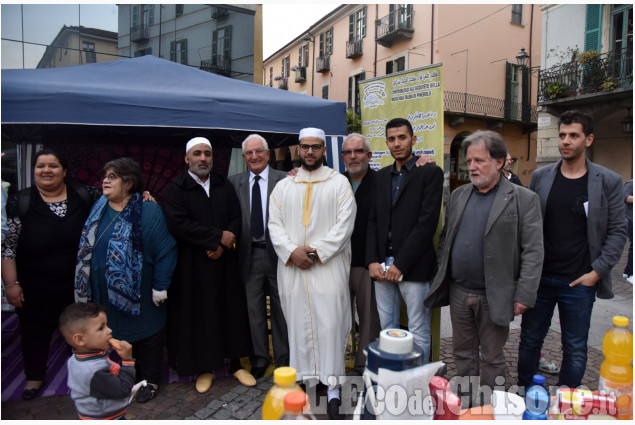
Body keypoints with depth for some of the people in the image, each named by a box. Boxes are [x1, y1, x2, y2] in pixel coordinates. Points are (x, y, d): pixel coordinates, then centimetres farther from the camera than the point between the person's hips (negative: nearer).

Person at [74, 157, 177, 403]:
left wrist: (160, 286, -16)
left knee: (145, 333, 10)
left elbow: (166, 250, -15)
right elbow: (87, 246, 12)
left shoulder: (148, 211, -14)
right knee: (116, 333, 17)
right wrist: (87, 285, 9)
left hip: (139, 293, -5)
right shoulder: (99, 208, 4)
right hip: (106, 293, 6)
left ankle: (150, 380, 29)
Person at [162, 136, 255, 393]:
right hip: (192, 264, -3)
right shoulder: (175, 189, -3)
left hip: (224, 261, 4)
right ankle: (205, 368, 22)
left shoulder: (224, 186, 10)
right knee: (198, 315, 6)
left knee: (231, 311, 9)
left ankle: (236, 364, 23)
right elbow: (178, 224, -16)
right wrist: (218, 236, -17)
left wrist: (222, 245, -14)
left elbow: (236, 218, 4)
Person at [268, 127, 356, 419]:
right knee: (297, 325, 8)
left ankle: (333, 387, 9)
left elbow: (344, 225, -5)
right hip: (292, 268, 3)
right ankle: (303, 380, 21)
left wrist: (317, 252, -13)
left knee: (330, 325, -2)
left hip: (328, 267, -3)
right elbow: (274, 224, 6)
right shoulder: (283, 187, 13)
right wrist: (292, 251, -10)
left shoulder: (339, 183, 3)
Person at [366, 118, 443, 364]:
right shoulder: (381, 176, 15)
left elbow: (427, 223, -11)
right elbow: (373, 221, 12)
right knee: (387, 329, 12)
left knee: (419, 333, 4)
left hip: (413, 267, -5)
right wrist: (372, 260, -1)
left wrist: (400, 264, -14)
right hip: (382, 266, 5)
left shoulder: (430, 173, -2)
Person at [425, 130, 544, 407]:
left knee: (493, 358, 11)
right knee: (463, 353, 18)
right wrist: (441, 278, 8)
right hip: (458, 291, 5)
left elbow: (533, 252, -10)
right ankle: (466, 402, 35)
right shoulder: (458, 195, 7)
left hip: (494, 296, -4)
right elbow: (445, 240, 12)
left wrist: (524, 296, -14)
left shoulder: (524, 199, -7)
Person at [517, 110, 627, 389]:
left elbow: (617, 232, 0)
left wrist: (597, 271, -8)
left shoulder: (608, 181, -1)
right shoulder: (540, 177, 3)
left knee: (575, 350, 10)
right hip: (539, 279, 2)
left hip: (579, 283, -1)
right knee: (529, 341, 12)